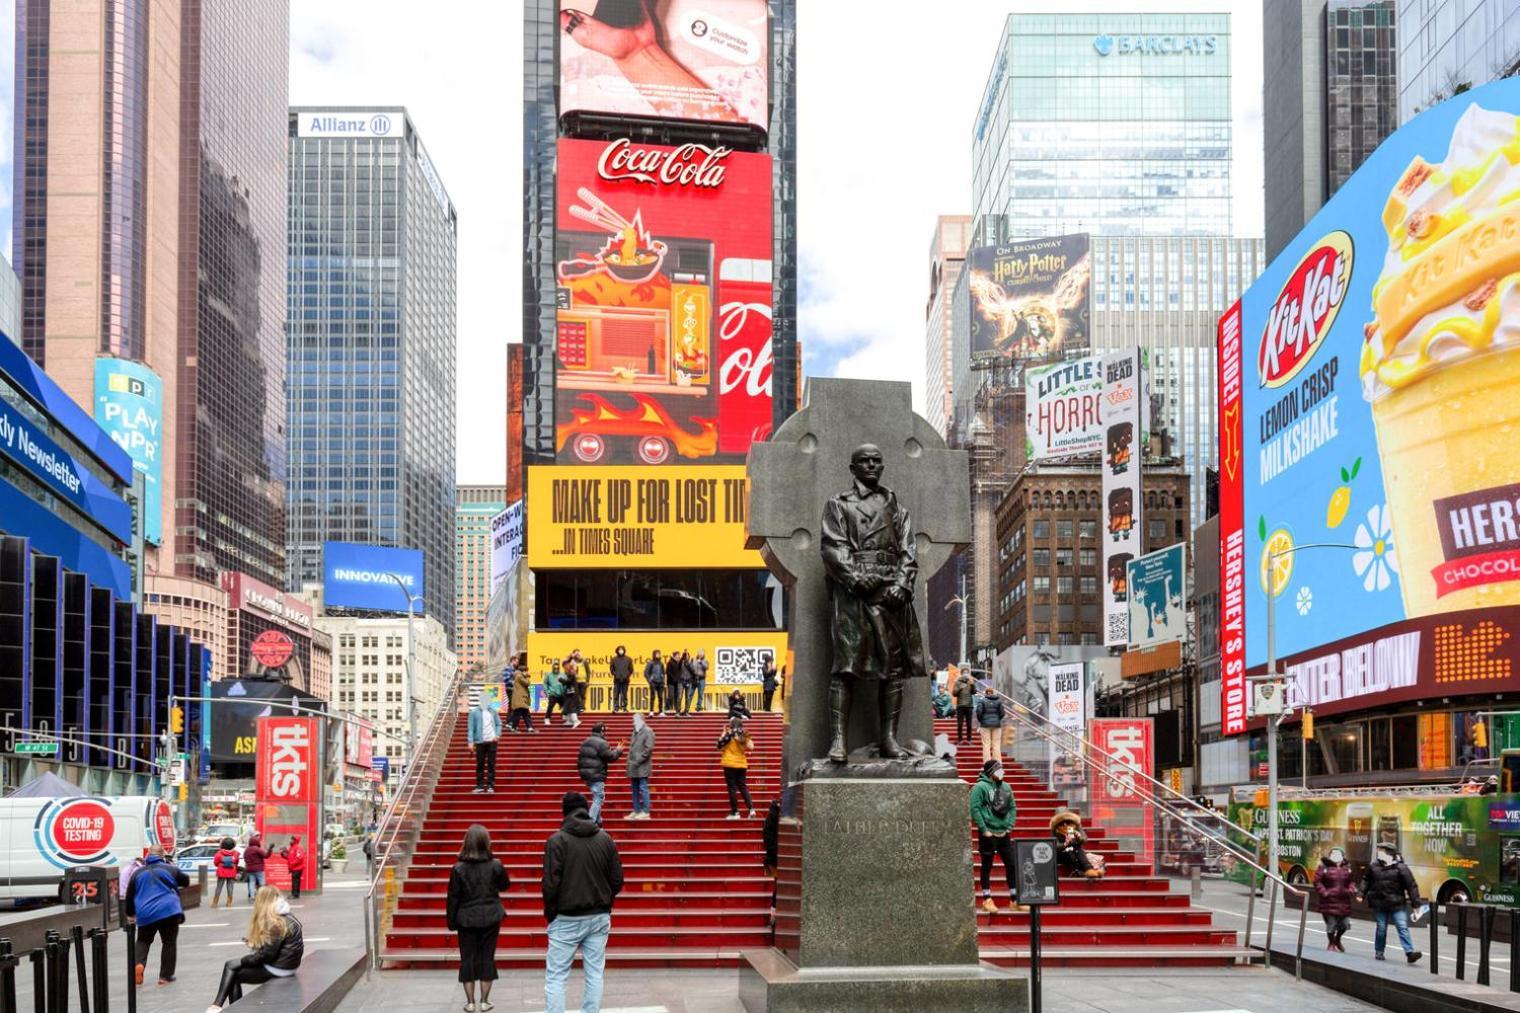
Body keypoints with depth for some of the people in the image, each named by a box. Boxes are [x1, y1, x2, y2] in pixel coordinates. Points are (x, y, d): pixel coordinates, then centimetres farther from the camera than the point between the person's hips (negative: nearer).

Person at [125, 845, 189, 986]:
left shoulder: (138, 873, 10)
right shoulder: (171, 869, 3)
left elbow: (129, 895, 15)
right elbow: (186, 881, 19)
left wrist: (130, 913, 30)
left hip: (145, 914, 2)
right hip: (169, 911, -2)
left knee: (143, 941, 18)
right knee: (169, 942, 9)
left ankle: (138, 964, -10)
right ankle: (165, 975, 6)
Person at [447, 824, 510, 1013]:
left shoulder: (459, 869, -11)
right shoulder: (495, 866, -9)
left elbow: (453, 897, -6)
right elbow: (505, 885, 9)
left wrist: (451, 921, 4)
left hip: (466, 919, -1)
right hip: (491, 918, 1)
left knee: (467, 959, 8)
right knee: (487, 958, 9)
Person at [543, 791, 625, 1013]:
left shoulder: (557, 841, -10)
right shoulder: (605, 839, 3)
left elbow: (551, 883, -12)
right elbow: (617, 880, 4)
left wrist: (550, 913, 1)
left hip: (567, 920, -4)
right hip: (599, 917, 4)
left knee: (555, 976, 1)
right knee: (595, 974, 9)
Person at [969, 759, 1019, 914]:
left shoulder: (1006, 787, 11)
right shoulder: (980, 787, -10)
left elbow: (1012, 808, 16)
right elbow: (975, 809, -15)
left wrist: (1009, 826, 4)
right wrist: (984, 830, -16)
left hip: (1004, 834, 6)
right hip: (988, 834, -6)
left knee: (1011, 864, 7)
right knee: (987, 867, 2)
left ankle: (1014, 899, 15)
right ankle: (987, 900, 9)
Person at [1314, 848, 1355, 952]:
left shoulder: (1347, 868, 9)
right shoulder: (1324, 867, -7)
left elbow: (1351, 881, 18)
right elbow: (1317, 881, -6)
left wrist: (1351, 889, -1)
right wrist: (1324, 892, -15)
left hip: (1344, 901, 5)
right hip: (1329, 901, -4)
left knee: (1345, 924, 8)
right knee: (1331, 924, 1)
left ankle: (1337, 940, 36)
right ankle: (1331, 943, 22)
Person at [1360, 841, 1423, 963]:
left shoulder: (1400, 868, -9)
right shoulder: (1373, 866, 3)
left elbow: (1411, 885, -9)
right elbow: (1366, 880, 17)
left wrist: (1415, 902, -11)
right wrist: (1361, 894, 7)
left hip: (1397, 904, -3)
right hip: (1379, 904, 3)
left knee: (1403, 927, -9)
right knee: (1381, 928, 10)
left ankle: (1410, 952, -15)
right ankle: (1379, 951, 24)